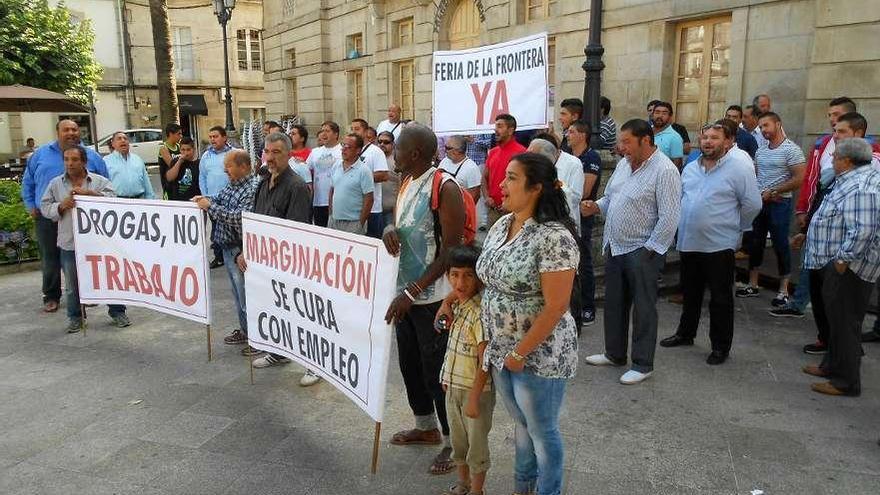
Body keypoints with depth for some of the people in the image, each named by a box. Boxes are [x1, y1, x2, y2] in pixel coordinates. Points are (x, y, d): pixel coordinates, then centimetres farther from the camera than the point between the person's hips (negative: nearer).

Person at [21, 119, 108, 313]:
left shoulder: (91, 156, 5)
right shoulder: (41, 154, 9)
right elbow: (28, 183, 15)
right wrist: (31, 207, 7)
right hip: (47, 218, 1)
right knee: (50, 259, 7)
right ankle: (51, 297, 18)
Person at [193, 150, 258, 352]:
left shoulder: (254, 188, -19)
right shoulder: (232, 184, 10)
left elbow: (240, 219, -27)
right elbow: (219, 199, 19)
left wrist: (210, 207, -21)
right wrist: (205, 200, -3)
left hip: (241, 251, -9)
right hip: (228, 248, 9)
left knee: (247, 296, -2)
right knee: (238, 293, 19)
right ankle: (245, 330, 32)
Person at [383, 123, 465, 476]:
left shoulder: (444, 188, -18)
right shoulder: (406, 183, 8)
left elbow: (451, 250, -20)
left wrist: (412, 292, -22)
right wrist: (390, 229, -6)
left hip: (433, 298, -9)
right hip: (406, 293, 9)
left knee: (437, 372, 3)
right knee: (410, 364, 19)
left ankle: (454, 442, 21)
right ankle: (426, 427, 39)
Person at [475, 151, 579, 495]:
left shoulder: (553, 237, -23)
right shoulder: (501, 225, 2)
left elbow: (555, 307, -24)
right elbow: (488, 278, 13)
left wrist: (520, 353, -18)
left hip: (538, 355, -7)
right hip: (500, 350, 8)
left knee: (542, 432, 13)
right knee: (521, 424, 25)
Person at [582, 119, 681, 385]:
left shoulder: (664, 170, -16)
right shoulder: (624, 164, 9)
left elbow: (669, 218, -19)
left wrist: (648, 249, -17)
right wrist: (596, 206, -2)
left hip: (641, 251, -8)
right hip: (614, 247, 8)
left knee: (643, 309, 4)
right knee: (614, 303, 17)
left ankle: (643, 364, 17)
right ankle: (614, 353, 32)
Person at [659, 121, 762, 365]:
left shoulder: (739, 168, -10)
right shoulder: (690, 168, 9)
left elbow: (752, 205, -8)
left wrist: (732, 227, 2)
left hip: (719, 245, -6)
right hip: (688, 242, 6)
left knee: (720, 298, 5)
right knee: (690, 293, 19)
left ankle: (721, 346, 17)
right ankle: (685, 333, 35)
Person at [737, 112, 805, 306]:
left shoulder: (791, 150, -9)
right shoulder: (760, 151, 11)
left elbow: (798, 179, -13)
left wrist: (772, 192, -14)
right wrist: (758, 194, -5)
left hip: (779, 204, -6)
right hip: (759, 203, 6)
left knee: (780, 246, 0)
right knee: (755, 244, 10)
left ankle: (783, 291, 11)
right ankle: (752, 286, 20)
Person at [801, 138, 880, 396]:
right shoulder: (855, 180, 10)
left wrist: (842, 260, -25)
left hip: (847, 269, -10)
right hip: (834, 263, 10)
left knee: (844, 323, -1)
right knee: (834, 318, 21)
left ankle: (846, 382, 10)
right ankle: (832, 365, 35)